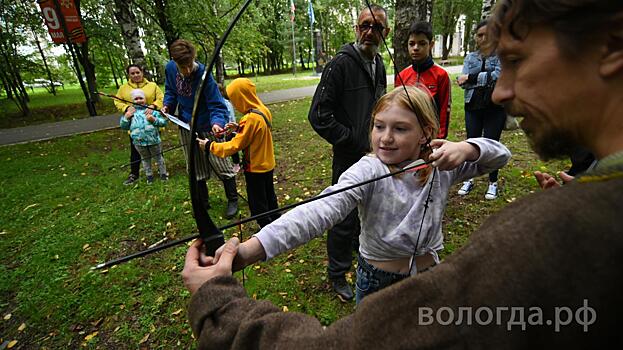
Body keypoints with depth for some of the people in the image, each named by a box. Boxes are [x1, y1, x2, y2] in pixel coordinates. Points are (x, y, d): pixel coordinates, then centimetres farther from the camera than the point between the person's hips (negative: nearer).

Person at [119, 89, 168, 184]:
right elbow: (123, 126, 9)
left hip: (154, 140, -2)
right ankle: (149, 175, 33)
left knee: (158, 157, 14)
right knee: (145, 159, 18)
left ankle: (163, 173, 30)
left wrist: (154, 120, -18)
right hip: (139, 142, 2)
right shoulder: (130, 112, 6)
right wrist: (126, 117, -6)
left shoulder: (152, 110, -1)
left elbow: (164, 122, -3)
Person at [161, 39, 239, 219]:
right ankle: (203, 203, 31)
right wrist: (167, 105, -7)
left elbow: (217, 105, -25)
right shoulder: (170, 68, -9)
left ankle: (232, 200, 21)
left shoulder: (204, 75, -25)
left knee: (221, 165, 2)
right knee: (196, 169, 14)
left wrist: (217, 122, -43)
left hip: (207, 127, -5)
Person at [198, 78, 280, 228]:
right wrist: (239, 129, 2)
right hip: (268, 165, 9)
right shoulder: (263, 111, -1)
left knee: (258, 206, 8)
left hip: (255, 169, -9)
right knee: (269, 198, 24)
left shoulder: (251, 119, -26)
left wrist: (210, 146, -14)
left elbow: (235, 145, -22)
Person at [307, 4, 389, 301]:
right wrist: (354, 141, -17)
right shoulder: (341, 64, -14)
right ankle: (337, 274, 26)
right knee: (345, 218, 4)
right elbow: (318, 115, -20)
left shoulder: (378, 65, 11)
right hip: (349, 159, -7)